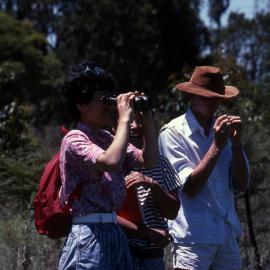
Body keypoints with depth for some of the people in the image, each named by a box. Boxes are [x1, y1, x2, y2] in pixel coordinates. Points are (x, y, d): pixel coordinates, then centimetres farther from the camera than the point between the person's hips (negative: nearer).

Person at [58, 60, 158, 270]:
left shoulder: (107, 139, 16)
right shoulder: (75, 140, -9)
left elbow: (148, 161, 13)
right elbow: (111, 162, -28)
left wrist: (147, 117, 5)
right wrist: (125, 118, -19)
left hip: (115, 234, 8)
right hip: (90, 235, -8)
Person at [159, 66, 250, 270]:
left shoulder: (221, 130, 12)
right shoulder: (173, 132, -5)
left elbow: (241, 185, 8)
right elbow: (189, 187, -13)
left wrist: (236, 143, -4)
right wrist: (217, 147, -15)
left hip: (228, 235, 6)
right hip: (193, 237, -6)